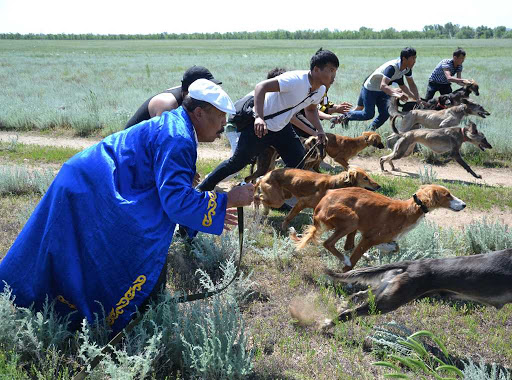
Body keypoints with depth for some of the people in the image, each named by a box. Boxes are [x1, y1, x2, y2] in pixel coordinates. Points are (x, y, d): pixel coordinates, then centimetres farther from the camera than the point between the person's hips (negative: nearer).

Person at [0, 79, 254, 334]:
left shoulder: (173, 127, 14)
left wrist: (212, 211, 15)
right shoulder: (176, 139, -19)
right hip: (92, 193, -11)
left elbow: (170, 192, 20)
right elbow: (176, 201, -26)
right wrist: (226, 200, -18)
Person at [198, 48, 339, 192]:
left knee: (301, 163, -2)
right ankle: (202, 189, 18)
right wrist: (258, 117, -47)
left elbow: (310, 110, 17)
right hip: (259, 125, -8)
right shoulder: (295, 80, -30)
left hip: (282, 127, 8)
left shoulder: (320, 90, -3)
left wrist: (320, 130, -1)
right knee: (237, 162, 1)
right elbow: (261, 87, -35)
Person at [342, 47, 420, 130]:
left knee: (385, 114, -3)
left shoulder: (407, 68, -12)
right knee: (368, 114, -1)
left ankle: (371, 129, 17)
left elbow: (412, 85, -1)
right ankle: (346, 116, 21)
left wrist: (417, 99, -16)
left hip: (382, 92, 7)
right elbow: (383, 86, -48)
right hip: (369, 89, -7)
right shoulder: (392, 67, -37)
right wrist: (397, 94, -63)